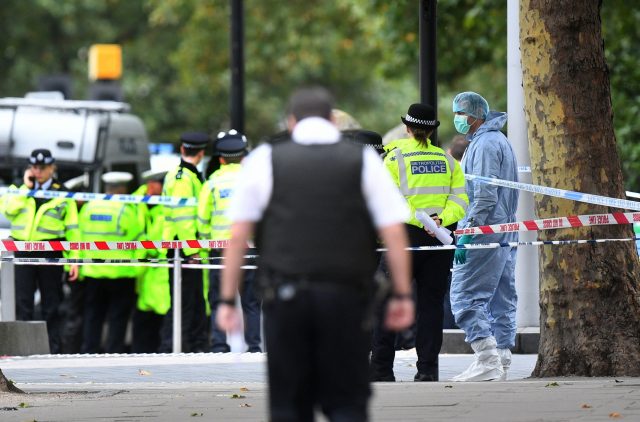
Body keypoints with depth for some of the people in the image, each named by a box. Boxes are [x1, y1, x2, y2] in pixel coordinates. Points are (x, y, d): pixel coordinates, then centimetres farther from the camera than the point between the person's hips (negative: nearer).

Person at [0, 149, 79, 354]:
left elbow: (72, 229, 5)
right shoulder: (20, 189, 13)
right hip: (22, 251, 1)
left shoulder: (62, 195, 7)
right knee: (22, 303, -4)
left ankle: (53, 350, 7)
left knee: (51, 305, 3)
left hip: (50, 254, -1)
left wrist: (74, 259, -2)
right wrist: (26, 188, -5)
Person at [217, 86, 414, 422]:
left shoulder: (264, 161, 6)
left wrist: (227, 300, 4)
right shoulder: (364, 161, 5)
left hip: (285, 295, 0)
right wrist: (402, 294, 4)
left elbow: (238, 235, 2)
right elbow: (394, 232, 0)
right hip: (345, 294, 0)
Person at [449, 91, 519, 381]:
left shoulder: (485, 144, -12)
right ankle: (501, 363, 9)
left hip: (485, 236, -11)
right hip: (506, 237, 11)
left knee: (464, 297, -11)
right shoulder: (501, 141, 21)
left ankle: (488, 360, -17)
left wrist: (467, 234, -21)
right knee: (501, 301, 9)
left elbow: (485, 196, -20)